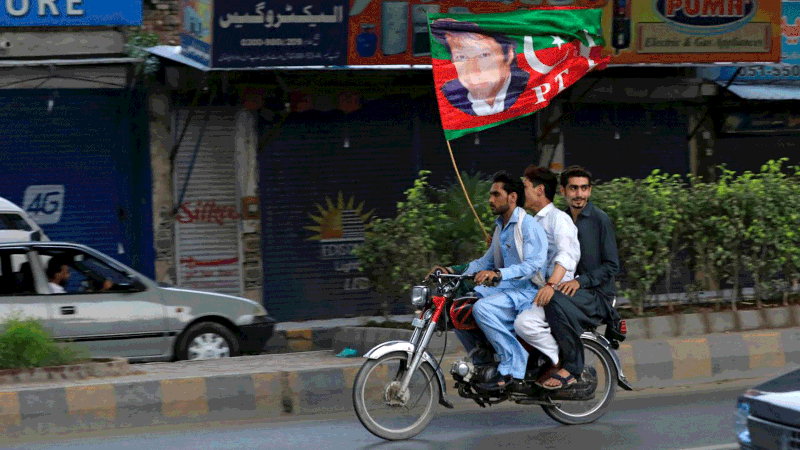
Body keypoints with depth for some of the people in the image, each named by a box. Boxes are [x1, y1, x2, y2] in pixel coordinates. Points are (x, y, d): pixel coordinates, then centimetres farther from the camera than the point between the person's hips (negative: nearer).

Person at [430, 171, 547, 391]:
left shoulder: (529, 225, -12)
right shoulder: (500, 227, 19)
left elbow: (535, 263, -24)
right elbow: (488, 261, 25)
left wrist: (497, 274, -36)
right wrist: (453, 271, 12)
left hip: (527, 291, -10)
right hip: (503, 289, 10)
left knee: (483, 308, -33)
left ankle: (512, 367, -26)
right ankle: (484, 361, 11)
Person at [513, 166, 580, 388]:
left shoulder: (558, 218, -6)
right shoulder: (534, 223, 26)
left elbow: (569, 253, -24)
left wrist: (551, 285, -39)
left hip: (559, 292, -10)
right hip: (533, 292, 10)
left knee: (524, 322, -34)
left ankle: (561, 360, -15)